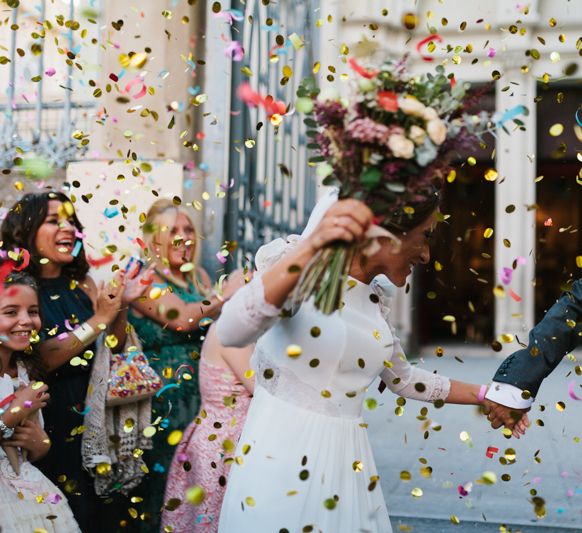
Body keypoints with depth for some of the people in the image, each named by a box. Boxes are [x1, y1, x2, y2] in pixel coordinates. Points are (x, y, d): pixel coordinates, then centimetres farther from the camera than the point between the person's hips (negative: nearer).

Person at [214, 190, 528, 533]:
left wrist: (487, 396, 25)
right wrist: (310, 248, -41)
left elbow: (402, 377, 22)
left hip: (347, 465, 6)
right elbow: (230, 332, -31)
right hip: (280, 461, -6)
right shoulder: (299, 270, -12)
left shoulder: (375, 297, 8)